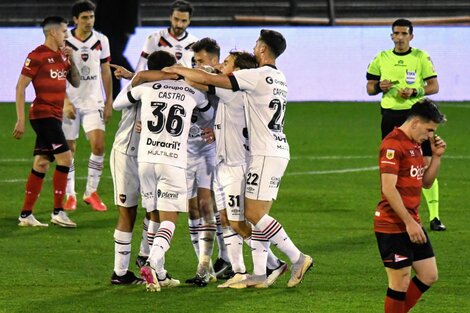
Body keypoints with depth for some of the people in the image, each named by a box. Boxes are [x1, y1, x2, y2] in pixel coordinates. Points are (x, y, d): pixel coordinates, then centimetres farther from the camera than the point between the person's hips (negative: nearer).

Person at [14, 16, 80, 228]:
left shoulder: (62, 55, 13)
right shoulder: (37, 56, -10)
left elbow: (76, 83, 18)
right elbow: (20, 87, -11)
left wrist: (71, 60, 1)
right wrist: (20, 120, -16)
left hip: (54, 116, 8)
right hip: (43, 114, -8)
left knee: (41, 164, 9)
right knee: (64, 158, -13)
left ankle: (26, 215, 14)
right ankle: (58, 212, -8)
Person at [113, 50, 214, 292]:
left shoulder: (146, 87, 6)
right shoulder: (192, 92, 8)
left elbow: (116, 104, 21)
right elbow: (211, 115, 27)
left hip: (146, 158, 2)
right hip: (174, 161, -2)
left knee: (155, 217, 12)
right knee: (169, 219, -2)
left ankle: (160, 274, 12)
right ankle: (152, 263, -26)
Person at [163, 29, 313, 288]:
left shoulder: (257, 76, -13)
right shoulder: (279, 79, 16)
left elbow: (208, 79, -14)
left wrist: (178, 70, -1)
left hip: (266, 154, -9)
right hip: (277, 151, 9)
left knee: (254, 214, -9)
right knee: (257, 214, 8)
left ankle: (298, 258, -6)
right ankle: (258, 275, 6)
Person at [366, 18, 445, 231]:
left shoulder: (421, 57, 1)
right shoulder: (382, 58, 8)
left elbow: (434, 86, 1)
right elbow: (369, 88, 13)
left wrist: (415, 91, -16)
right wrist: (380, 87, -9)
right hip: (390, 116, 3)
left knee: (426, 163, -10)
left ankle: (434, 216, -8)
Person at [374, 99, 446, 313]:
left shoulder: (415, 145, 14)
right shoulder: (393, 144, -16)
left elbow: (426, 182, 21)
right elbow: (388, 188, -22)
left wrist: (436, 156, 6)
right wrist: (409, 223, -22)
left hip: (412, 224, 9)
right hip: (393, 225, -9)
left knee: (429, 276, 11)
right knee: (400, 283, -4)